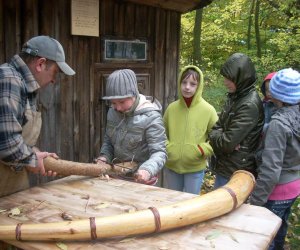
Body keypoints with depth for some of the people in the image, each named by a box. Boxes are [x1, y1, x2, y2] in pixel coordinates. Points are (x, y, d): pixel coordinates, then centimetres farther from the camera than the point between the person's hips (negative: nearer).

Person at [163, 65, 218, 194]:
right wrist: (166, 147, -6)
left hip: (195, 168, -3)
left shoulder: (208, 110, -10)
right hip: (171, 166, 3)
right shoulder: (172, 108, -3)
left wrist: (201, 150, -16)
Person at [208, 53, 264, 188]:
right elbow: (218, 126, 12)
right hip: (224, 166, 8)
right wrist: (220, 135, -9)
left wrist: (214, 135, -4)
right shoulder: (233, 97, 7)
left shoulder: (250, 105, -21)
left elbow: (227, 143, -23)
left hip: (235, 173, -8)